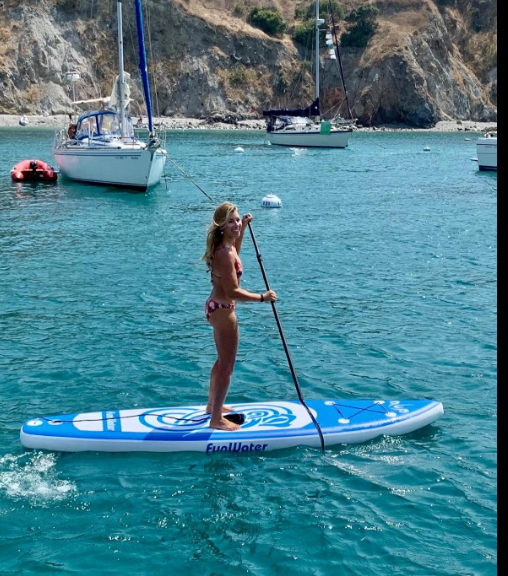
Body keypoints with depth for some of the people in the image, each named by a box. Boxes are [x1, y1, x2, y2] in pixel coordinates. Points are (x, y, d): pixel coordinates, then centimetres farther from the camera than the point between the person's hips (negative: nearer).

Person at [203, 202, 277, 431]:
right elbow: (233, 292, -28)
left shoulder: (224, 245, 2)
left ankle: (212, 405, 42)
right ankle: (217, 419, 12)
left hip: (217, 307, 10)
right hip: (223, 311, -10)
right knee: (227, 367, 1)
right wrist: (262, 297, -20)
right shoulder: (224, 253, -27)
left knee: (223, 361, 26)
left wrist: (243, 228, 21)